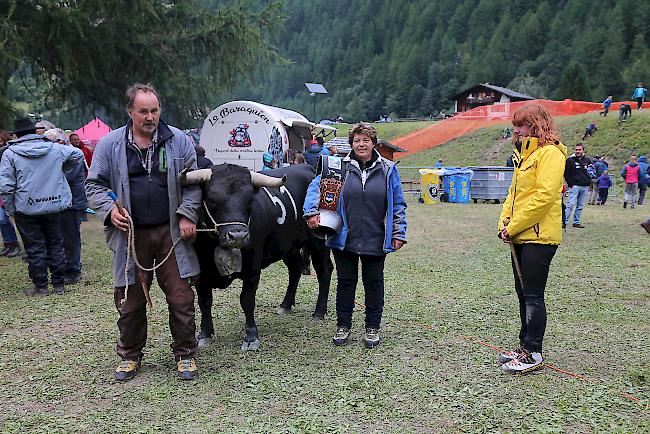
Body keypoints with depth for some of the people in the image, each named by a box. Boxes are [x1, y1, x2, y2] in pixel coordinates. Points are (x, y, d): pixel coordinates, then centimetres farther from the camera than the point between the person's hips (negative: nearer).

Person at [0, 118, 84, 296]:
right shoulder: (54, 148, 2)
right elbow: (78, 155, 14)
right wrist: (61, 169, 20)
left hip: (26, 209, -2)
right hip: (55, 206, 3)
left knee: (34, 248, 6)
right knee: (55, 244, 12)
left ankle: (41, 286, 12)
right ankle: (59, 285, 16)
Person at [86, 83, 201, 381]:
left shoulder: (178, 141, 3)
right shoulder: (110, 144, 3)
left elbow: (193, 182, 7)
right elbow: (95, 185, 8)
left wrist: (187, 215, -5)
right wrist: (109, 209, -10)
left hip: (170, 233, 0)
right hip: (130, 234, 0)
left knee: (181, 298, 2)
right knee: (130, 300, 9)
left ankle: (185, 354, 19)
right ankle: (130, 356, 28)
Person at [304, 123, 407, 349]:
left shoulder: (388, 169, 2)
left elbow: (398, 204, 5)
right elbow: (315, 186, 1)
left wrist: (398, 233, 0)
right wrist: (312, 212, -14)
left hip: (375, 241, 0)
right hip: (344, 239, 0)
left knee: (373, 283, 11)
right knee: (345, 281, 11)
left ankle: (372, 328, 25)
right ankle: (343, 326, 26)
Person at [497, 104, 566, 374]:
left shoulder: (550, 152, -11)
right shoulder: (524, 154, 19)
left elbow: (544, 195, -21)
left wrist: (514, 227, -17)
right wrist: (505, 223, 5)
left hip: (539, 237, -9)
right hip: (520, 238, 9)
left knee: (533, 296, -4)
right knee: (523, 293, 14)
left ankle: (533, 353, 5)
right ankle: (525, 345, 25)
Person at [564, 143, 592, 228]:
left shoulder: (587, 160, 12)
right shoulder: (570, 160, -1)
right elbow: (566, 173, -1)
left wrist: (589, 182, 16)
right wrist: (571, 184, -8)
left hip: (585, 187, 4)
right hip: (574, 186, -4)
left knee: (580, 206, 7)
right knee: (571, 204, -12)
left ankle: (576, 222, 13)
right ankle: (565, 221, -10)